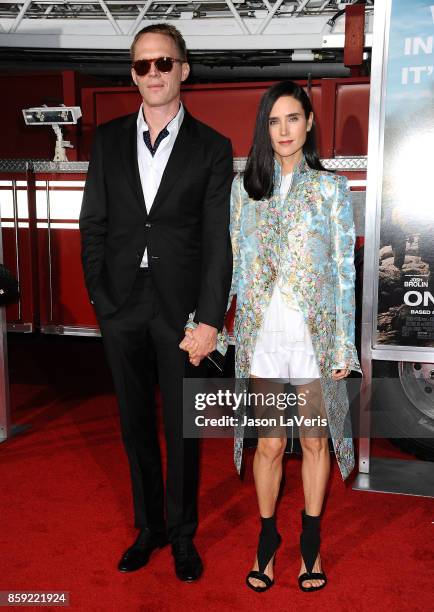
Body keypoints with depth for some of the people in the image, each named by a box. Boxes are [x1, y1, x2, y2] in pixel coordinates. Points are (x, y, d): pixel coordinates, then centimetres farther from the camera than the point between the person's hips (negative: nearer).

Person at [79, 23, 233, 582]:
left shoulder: (212, 148, -1)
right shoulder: (108, 140, 7)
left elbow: (217, 242, -5)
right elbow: (93, 225, 7)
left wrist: (210, 320, -12)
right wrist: (99, 299, -3)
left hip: (181, 306, -2)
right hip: (122, 306, 3)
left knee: (182, 428, 9)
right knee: (136, 425, 14)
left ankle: (182, 533, 29)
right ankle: (148, 527, 32)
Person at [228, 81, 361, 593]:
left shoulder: (331, 188, 1)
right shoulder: (244, 186, 5)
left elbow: (344, 270, -1)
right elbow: (234, 263, 6)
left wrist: (344, 344, -4)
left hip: (315, 334, 0)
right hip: (262, 335, 1)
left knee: (314, 440, 11)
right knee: (270, 443, 9)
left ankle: (310, 541, 31)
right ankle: (267, 536, 31)